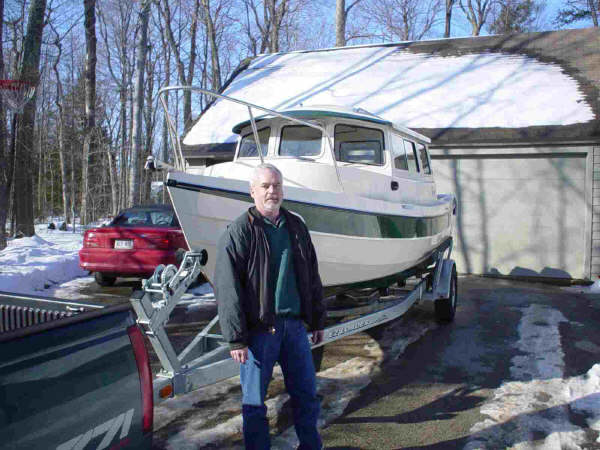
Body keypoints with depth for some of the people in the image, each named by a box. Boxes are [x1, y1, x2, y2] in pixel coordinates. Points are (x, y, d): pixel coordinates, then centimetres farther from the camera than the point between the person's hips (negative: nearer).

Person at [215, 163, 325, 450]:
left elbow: (312, 278, 17)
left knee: (306, 394, 15)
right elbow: (227, 291, -11)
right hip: (258, 329, -5)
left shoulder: (296, 226, 10)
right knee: (254, 400, 7)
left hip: (294, 324, 5)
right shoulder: (239, 232, -8)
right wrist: (236, 339, -14)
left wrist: (317, 320, 16)